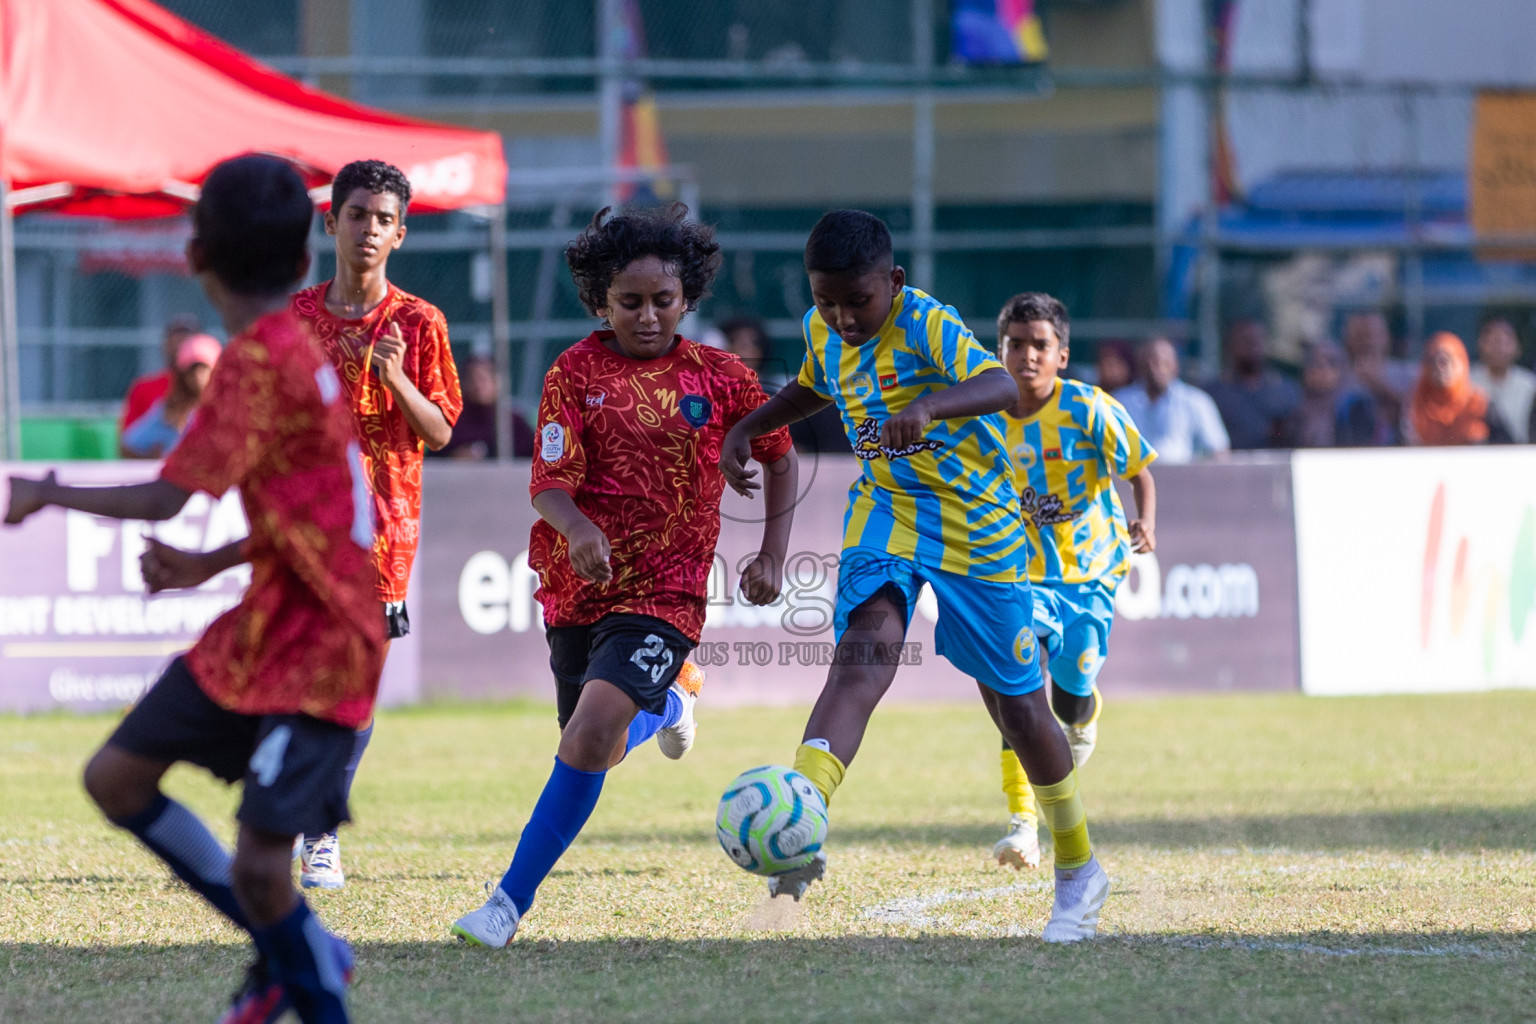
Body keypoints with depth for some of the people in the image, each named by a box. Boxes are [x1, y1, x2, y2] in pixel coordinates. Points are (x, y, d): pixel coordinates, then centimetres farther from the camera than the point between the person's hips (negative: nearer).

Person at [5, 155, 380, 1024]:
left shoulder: (257, 361, -20)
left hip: (315, 653, -10)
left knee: (258, 868, -15)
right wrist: (211, 565, 10)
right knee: (116, 777, 11)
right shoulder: (298, 349, 9)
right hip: (259, 631, 10)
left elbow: (164, 500, -24)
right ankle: (293, 951, 21)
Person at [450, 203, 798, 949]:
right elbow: (548, 483, -12)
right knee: (598, 748, 18)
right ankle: (670, 702, 55)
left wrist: (772, 557, 6)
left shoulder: (718, 377, -1)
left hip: (664, 593, -3)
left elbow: (779, 456, 14)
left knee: (593, 732, -23)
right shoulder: (577, 372, -4)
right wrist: (577, 528, -33)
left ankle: (510, 902, -20)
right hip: (578, 587, 3)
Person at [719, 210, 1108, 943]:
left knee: (1016, 703, 5)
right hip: (885, 509, 4)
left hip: (976, 521, -4)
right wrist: (745, 430, 7)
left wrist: (930, 408, -60)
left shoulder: (929, 327, -23)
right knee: (864, 646, -25)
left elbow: (1002, 387, -42)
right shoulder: (822, 331, -2)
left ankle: (1079, 872, 27)